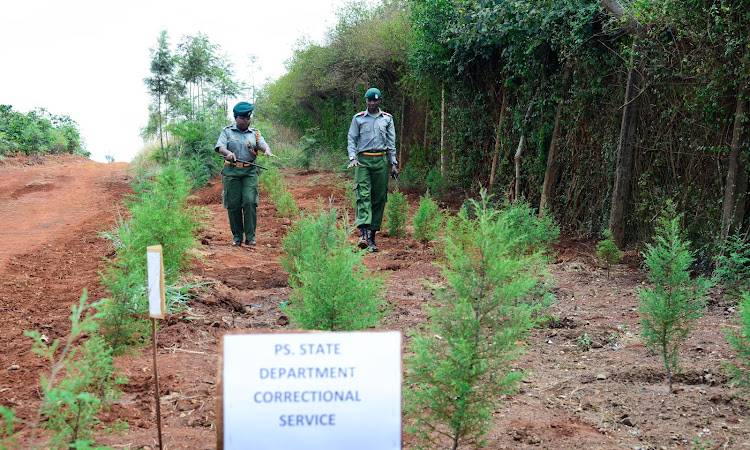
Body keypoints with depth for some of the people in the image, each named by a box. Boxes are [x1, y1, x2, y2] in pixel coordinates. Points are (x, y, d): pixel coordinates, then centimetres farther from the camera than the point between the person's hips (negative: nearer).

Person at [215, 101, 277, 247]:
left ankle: (250, 236, -7)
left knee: (250, 201, -14)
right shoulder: (227, 132, 12)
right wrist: (228, 153, -24)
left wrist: (267, 151, -24)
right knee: (233, 205, -2)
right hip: (231, 171, 0)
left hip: (250, 171, 1)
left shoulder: (255, 133, 16)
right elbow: (220, 147, -2)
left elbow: (263, 144, -1)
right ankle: (237, 236, 9)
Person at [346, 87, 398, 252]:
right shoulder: (358, 118, 9)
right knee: (363, 195, -16)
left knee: (379, 198, 1)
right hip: (363, 160, -2)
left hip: (381, 160, 2)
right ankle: (363, 234, -25)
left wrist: (394, 164, 6)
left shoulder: (387, 119, 12)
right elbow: (352, 139, 8)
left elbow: (391, 142, 13)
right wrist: (352, 158, -8)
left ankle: (372, 236, 6)